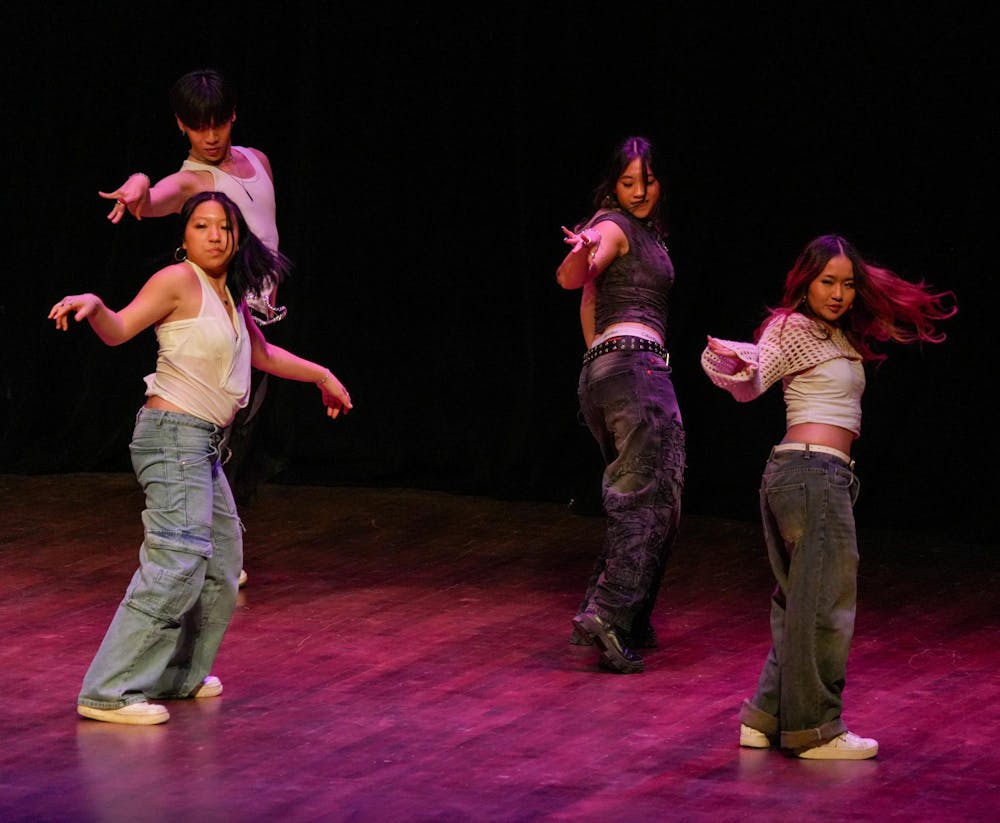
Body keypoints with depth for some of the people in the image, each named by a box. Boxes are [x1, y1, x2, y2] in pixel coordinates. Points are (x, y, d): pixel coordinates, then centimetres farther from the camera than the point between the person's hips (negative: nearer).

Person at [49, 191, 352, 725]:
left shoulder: (230, 297, 16)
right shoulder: (179, 281, -9)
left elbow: (263, 354, 33)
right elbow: (118, 330, -18)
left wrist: (320, 375, 40)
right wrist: (93, 305, -38)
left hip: (203, 447, 10)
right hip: (173, 435, -10)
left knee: (222, 568, 15)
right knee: (178, 562, -19)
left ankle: (178, 676, 25)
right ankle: (110, 692, -20)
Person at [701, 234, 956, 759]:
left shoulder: (841, 336, 18)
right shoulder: (792, 328, -6)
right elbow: (749, 384, -19)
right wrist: (736, 363, -39)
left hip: (794, 477, 10)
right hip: (814, 471, -10)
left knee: (797, 605, 14)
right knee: (825, 603, -7)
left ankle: (767, 720, 18)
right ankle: (815, 730, -3)